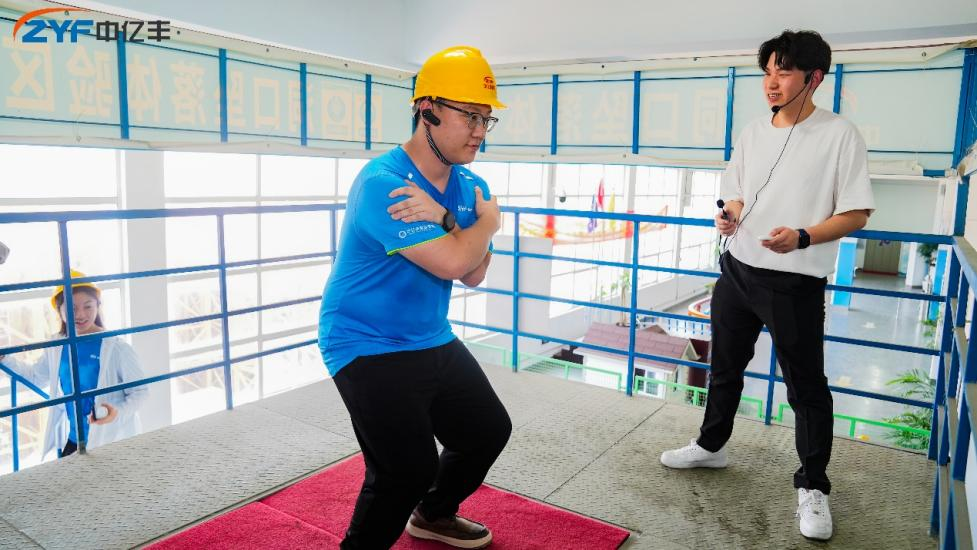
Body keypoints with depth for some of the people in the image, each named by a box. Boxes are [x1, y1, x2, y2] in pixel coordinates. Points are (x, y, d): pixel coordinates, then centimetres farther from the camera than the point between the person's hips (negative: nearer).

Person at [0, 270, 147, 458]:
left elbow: (139, 391, -13)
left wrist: (118, 413, -29)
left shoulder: (117, 348, -16)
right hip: (72, 440, 6)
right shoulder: (56, 349, 3)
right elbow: (35, 376, 23)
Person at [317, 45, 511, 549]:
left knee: (489, 431, 18)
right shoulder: (382, 183, -23)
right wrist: (488, 222, -10)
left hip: (433, 342, 9)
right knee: (410, 470, -17)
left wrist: (444, 220, -23)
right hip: (369, 348, -8)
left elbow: (472, 276, -5)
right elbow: (450, 263, -29)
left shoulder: (472, 187, 2)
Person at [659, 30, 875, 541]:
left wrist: (802, 238, -26)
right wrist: (729, 214, -7)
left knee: (806, 387, 5)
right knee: (725, 366, 18)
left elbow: (857, 213, -9)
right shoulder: (751, 132, 7)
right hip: (738, 269, 6)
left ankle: (812, 487, 21)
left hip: (796, 282, -5)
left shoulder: (840, 134, -9)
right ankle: (711, 445, 38)